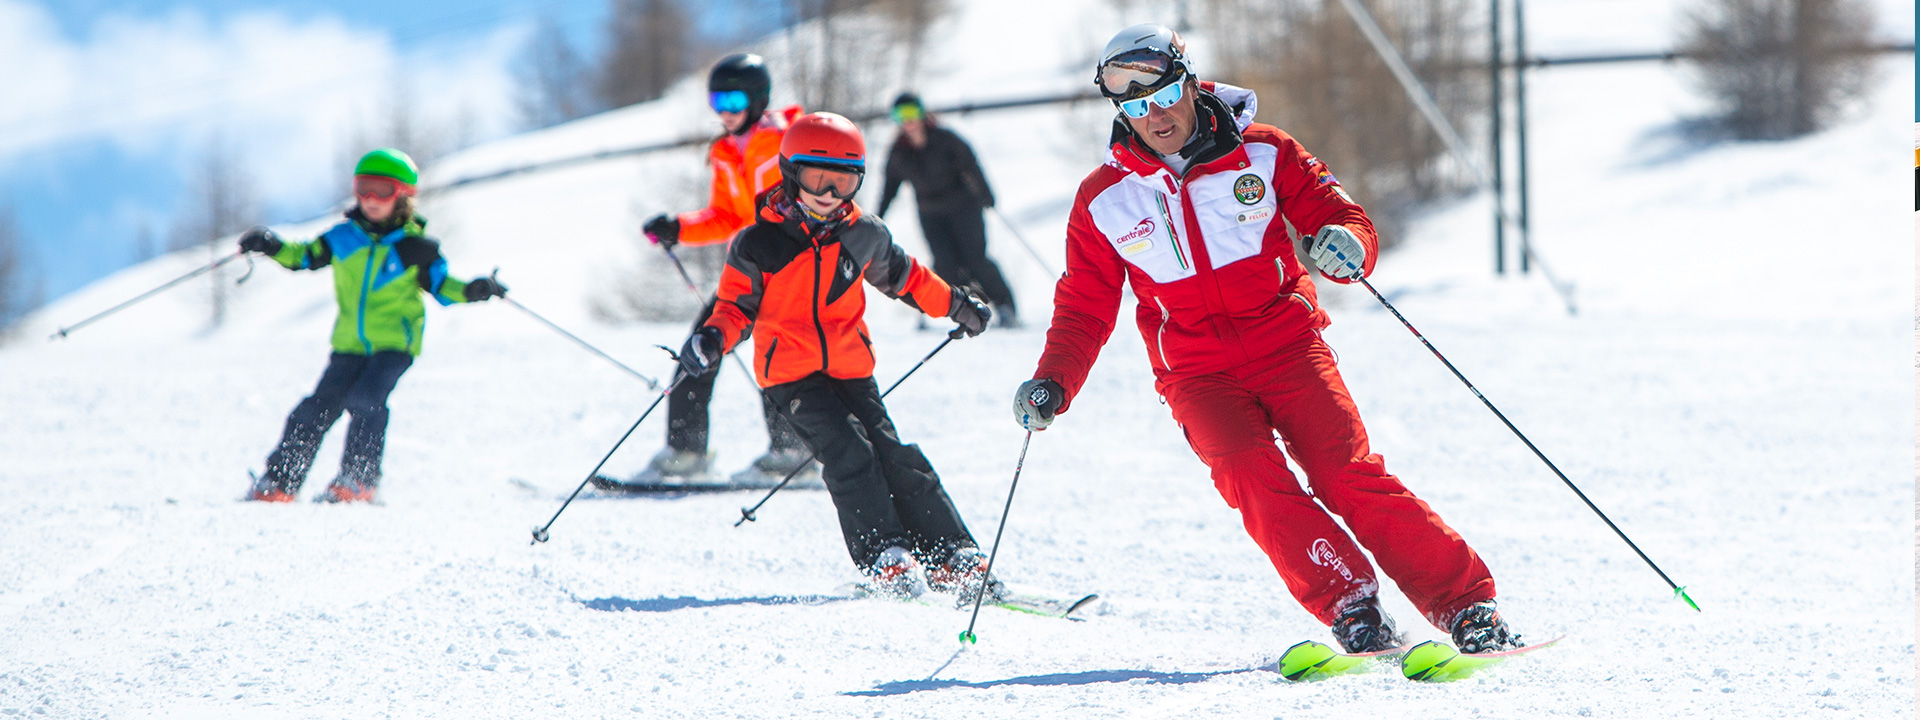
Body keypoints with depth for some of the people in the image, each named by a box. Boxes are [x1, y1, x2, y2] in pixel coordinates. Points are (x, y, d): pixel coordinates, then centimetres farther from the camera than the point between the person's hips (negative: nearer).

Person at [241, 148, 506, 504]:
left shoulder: (415, 247, -2)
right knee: (322, 406, -5)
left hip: (395, 342, -3)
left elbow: (441, 286, 5)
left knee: (365, 400, -23)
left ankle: (358, 480, -11)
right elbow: (306, 256, 13)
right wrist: (274, 247, -3)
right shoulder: (344, 237, 4)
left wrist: (471, 291, -13)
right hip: (350, 341, 3)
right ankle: (279, 481, 2)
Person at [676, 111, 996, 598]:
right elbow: (738, 303, 1)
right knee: (848, 450, -21)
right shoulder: (759, 243, -4)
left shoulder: (865, 235, 7)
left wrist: (957, 306, 30)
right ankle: (884, 558, -20)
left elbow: (903, 276, 24)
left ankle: (953, 557, -4)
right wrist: (714, 338, -20)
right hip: (790, 371, -3)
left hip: (850, 369, 3)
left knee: (891, 454, -6)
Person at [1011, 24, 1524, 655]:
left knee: (1348, 475, -15)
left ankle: (1468, 608, -11)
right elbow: (1084, 309, 13)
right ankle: (1353, 612, -22)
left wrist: (1346, 246, -21)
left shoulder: (1263, 153, 1)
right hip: (1198, 377, 1)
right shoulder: (1103, 200, 5)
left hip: (1288, 346, -1)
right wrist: (1053, 383, -3)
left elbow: (1343, 218, 3)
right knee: (1251, 476, -25)